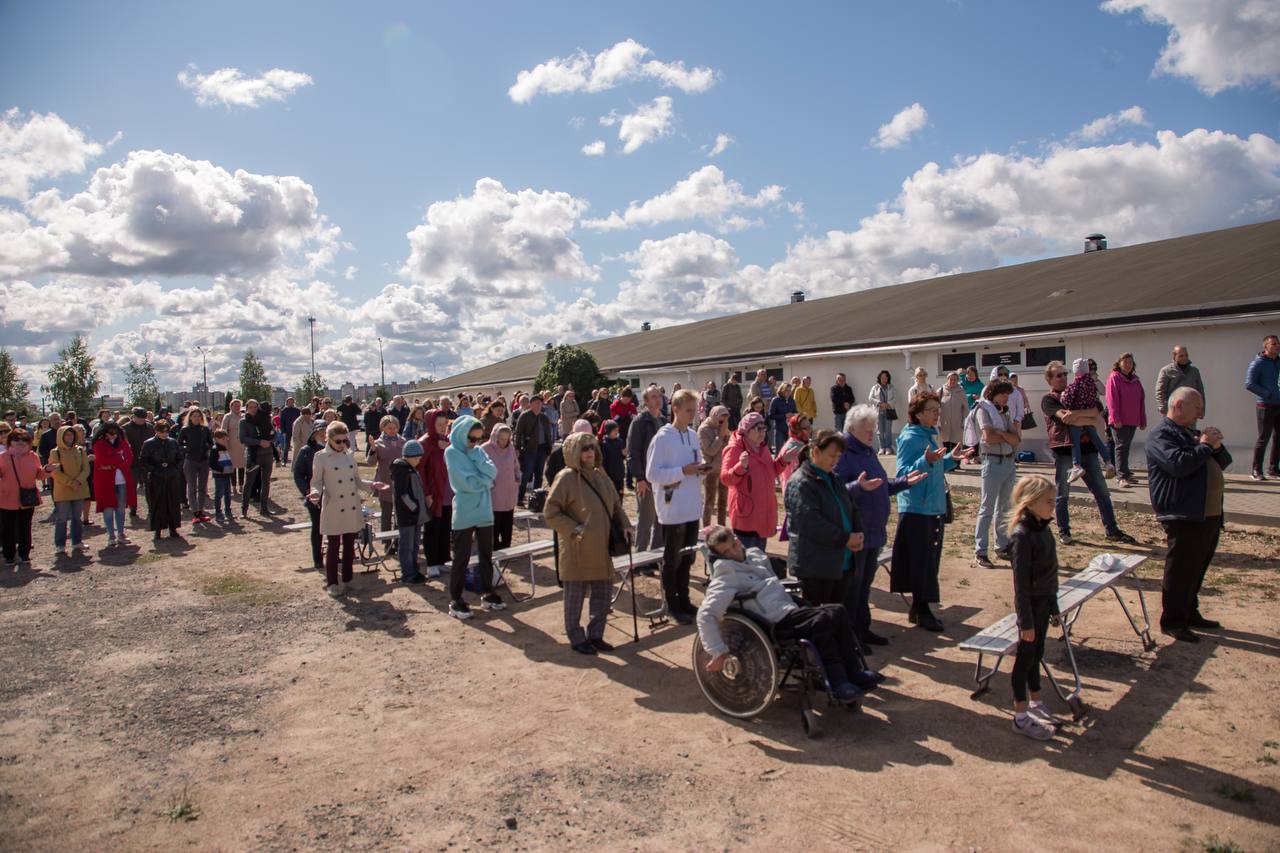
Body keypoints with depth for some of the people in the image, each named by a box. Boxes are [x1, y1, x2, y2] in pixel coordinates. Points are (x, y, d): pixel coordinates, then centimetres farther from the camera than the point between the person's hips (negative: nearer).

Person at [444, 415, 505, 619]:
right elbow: (465, 482, -18)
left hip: (484, 511, 6)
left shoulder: (478, 451, 8)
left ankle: (487, 594, 26)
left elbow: (493, 473, -4)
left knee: (486, 555, 14)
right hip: (464, 514, -6)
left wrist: (476, 456, -12)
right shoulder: (452, 452, -9)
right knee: (461, 558, 2)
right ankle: (455, 601, 11)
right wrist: (486, 481, -7)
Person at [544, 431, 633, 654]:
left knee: (602, 593, 14)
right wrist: (575, 529, -18)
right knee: (575, 596, 6)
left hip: (602, 549, 7)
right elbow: (551, 513, -11)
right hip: (576, 550, -7)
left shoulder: (600, 476, 11)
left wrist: (625, 525, 4)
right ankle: (577, 639, 21)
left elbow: (615, 505, 20)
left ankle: (595, 635, 30)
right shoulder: (566, 478, -10)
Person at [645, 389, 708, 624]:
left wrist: (701, 467, -4)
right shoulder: (662, 438, -14)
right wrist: (683, 471, -23)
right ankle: (672, 605, 20)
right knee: (672, 560, 6)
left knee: (687, 558, 17)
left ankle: (684, 600, 31)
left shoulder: (693, 436, 8)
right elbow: (652, 474, -17)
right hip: (673, 509, -7)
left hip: (692, 508, 7)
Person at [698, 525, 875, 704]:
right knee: (824, 620, -27)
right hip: (778, 623, -8)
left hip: (792, 610, 8)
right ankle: (837, 682, -17)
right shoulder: (725, 575, -7)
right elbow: (705, 615, -16)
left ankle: (854, 671, -7)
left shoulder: (755, 554, 17)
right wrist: (718, 653, -21)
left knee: (837, 612, -14)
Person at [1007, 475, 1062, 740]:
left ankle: (1035, 703, 37)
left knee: (1036, 654, 21)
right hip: (1032, 605, -8)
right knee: (1026, 656, 4)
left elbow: (1048, 569, 12)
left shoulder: (1041, 527, 2)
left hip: (1044, 601, 8)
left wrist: (1052, 603, 16)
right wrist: (1026, 621, -19)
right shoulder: (1022, 535, -24)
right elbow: (1021, 582, -22)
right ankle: (1021, 718, 17)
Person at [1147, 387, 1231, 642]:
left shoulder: (1192, 433, 21)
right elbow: (1179, 464, -26)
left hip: (1209, 514, 9)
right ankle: (1172, 622, 6)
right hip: (1183, 517, -9)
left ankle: (1189, 613, 29)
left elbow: (1223, 463, 22)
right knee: (1180, 571, -3)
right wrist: (1205, 446, -12)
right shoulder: (1161, 435, -10)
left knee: (1197, 569, 17)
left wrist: (1217, 446, 1)